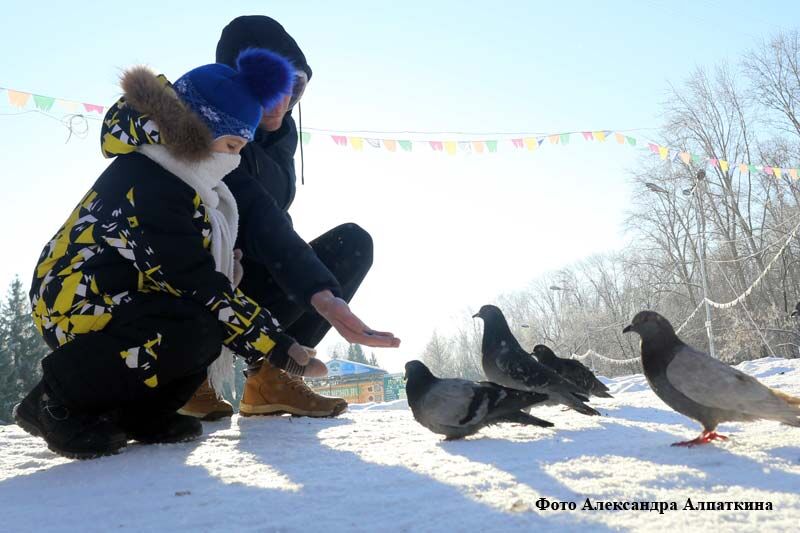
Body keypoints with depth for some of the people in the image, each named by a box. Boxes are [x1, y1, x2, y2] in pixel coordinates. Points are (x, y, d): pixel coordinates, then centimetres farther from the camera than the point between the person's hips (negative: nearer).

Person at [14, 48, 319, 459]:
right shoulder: (149, 192, -25)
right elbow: (200, 287, -28)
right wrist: (277, 345, -25)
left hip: (117, 299, 10)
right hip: (79, 306, -10)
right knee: (201, 329, -32)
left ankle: (138, 413, 3)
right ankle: (58, 404, -15)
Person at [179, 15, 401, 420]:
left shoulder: (282, 133, 3)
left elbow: (274, 224, 2)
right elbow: (259, 221, -36)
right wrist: (321, 296, -48)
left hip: (248, 284, 7)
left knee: (353, 242, -9)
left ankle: (270, 375, -11)